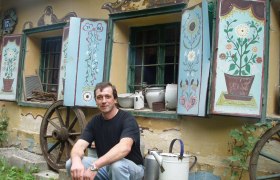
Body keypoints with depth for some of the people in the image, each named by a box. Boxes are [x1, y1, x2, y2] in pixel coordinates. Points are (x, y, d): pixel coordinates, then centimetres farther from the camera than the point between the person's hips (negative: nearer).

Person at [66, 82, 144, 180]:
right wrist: (76, 161, -39)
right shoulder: (94, 121, -1)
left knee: (117, 165, -39)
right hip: (105, 167, 5)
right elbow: (79, 145, -14)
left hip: (132, 168, -5)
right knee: (71, 164, -16)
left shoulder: (127, 119, -18)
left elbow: (124, 148, -37)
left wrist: (94, 166, -46)